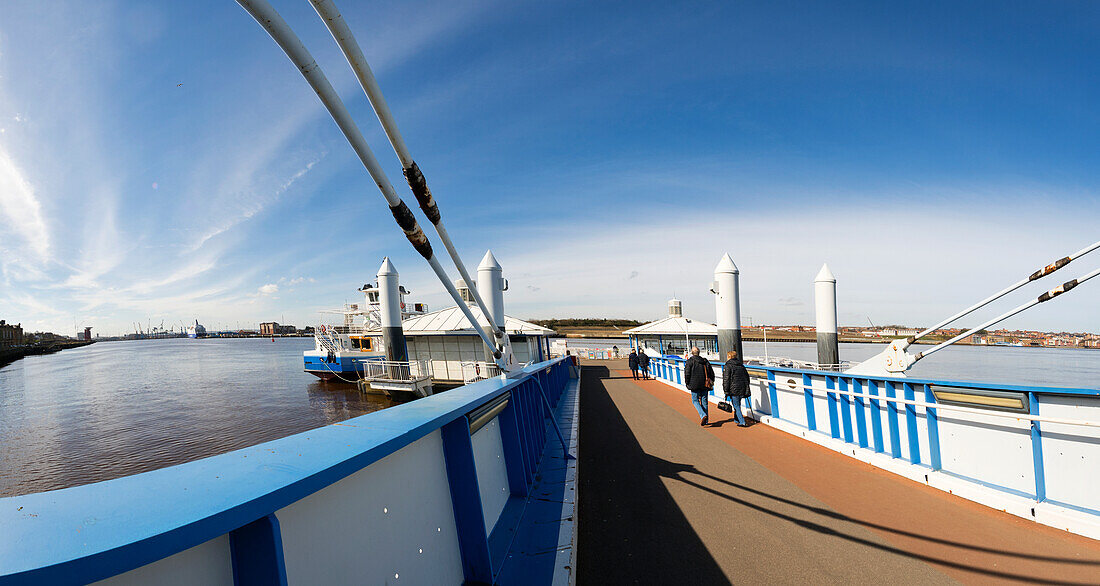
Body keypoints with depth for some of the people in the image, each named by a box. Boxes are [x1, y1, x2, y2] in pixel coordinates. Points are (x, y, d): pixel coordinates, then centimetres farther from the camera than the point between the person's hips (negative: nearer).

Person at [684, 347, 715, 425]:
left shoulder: (690, 361, -5)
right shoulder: (705, 361, 10)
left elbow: (687, 373, -10)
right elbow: (711, 372, 12)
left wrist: (687, 383, 2)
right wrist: (711, 383, 19)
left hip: (695, 384, -4)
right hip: (705, 385, 4)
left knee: (695, 400, 5)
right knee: (704, 401, 11)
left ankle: (703, 415, -17)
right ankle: (705, 420, 15)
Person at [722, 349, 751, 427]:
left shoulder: (727, 366, -8)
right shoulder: (741, 365, 13)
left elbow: (726, 380, -12)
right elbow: (747, 377, 18)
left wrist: (726, 392, -10)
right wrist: (746, 390, 24)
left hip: (734, 390, -7)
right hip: (743, 389, 7)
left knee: (736, 406, 0)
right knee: (737, 405, 21)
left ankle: (742, 422, -4)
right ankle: (737, 419, 31)